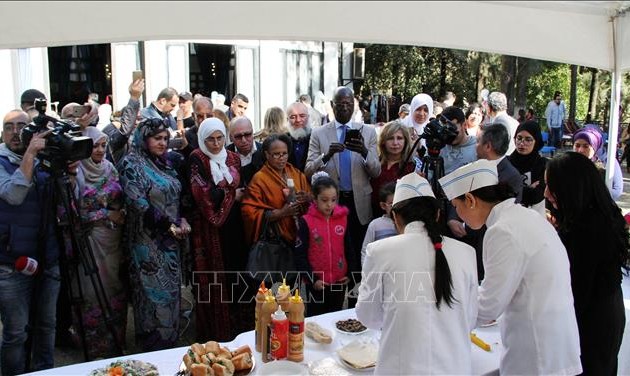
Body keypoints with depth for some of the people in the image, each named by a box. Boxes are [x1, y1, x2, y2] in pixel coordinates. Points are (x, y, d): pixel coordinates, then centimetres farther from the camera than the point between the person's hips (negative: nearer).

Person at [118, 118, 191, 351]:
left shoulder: (164, 164, 13)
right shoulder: (132, 164, -9)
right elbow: (138, 203, -18)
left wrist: (182, 221, -1)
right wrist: (170, 226, -15)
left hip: (170, 241, 7)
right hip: (148, 242, -7)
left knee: (170, 291, 11)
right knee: (154, 292, -2)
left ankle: (169, 341, 23)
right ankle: (154, 350, 10)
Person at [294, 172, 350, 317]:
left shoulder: (343, 218, 0)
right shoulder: (306, 222, -10)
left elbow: (349, 248, 9)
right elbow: (300, 255, -9)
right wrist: (312, 280, -11)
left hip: (339, 282, 3)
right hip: (317, 283, -3)